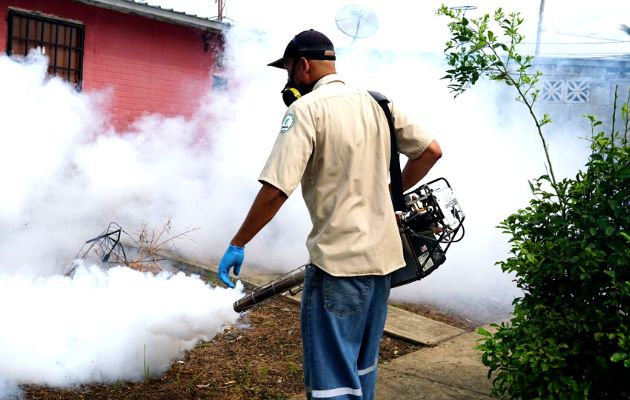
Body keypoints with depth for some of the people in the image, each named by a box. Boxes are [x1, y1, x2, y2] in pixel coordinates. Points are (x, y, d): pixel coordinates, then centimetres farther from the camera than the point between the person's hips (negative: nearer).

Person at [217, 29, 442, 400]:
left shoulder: (307, 109, -11)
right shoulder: (377, 103, 10)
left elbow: (275, 190, -19)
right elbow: (431, 151, 12)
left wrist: (237, 245, -11)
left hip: (340, 261, -8)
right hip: (383, 255, 8)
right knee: (362, 366, 21)